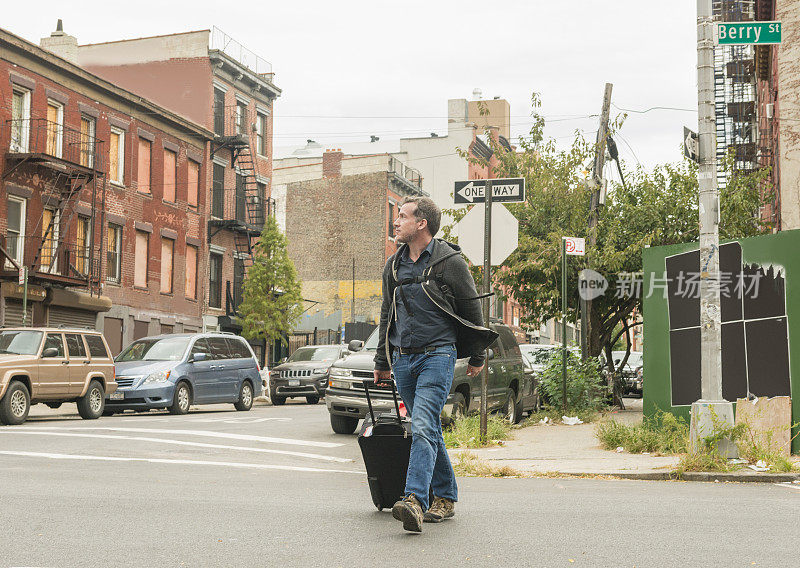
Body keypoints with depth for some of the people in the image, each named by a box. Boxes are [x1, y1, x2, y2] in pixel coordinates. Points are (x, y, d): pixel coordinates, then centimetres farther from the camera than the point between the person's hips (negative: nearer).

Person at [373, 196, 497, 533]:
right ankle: (445, 498, 21)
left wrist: (476, 357, 4)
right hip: (403, 357, 6)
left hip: (438, 353, -6)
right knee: (429, 431, 11)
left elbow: (472, 309, 2)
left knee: (423, 426, -19)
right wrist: (382, 362, 22)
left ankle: (414, 500, -28)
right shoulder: (394, 265, 13)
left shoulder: (450, 261, -4)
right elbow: (387, 315, 22)